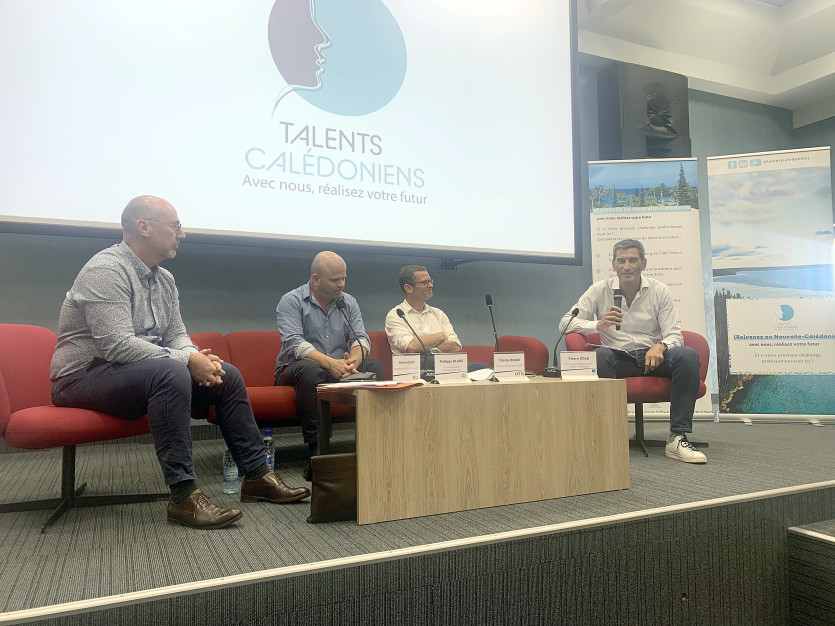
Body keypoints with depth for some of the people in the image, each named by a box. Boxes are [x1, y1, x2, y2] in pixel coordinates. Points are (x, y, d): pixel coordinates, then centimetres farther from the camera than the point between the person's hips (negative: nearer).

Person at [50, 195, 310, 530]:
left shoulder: (164, 279, 9)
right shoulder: (106, 270, -18)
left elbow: (176, 334, 10)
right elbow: (117, 346, -28)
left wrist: (197, 357, -12)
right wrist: (186, 360, -27)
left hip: (146, 373, 9)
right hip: (86, 376, -9)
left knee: (227, 376, -1)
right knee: (170, 373, -36)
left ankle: (256, 476, 4)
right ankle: (183, 496, -32)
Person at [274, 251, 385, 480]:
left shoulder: (348, 302, 10)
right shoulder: (291, 301, -5)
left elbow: (361, 338, 0)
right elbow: (294, 343, -20)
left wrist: (354, 360, -26)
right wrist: (330, 363, -35)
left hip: (338, 368, 5)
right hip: (295, 371, -4)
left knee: (374, 367, -20)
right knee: (310, 369, -38)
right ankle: (316, 452, -37)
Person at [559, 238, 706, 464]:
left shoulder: (660, 291, 4)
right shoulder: (600, 290, 1)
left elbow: (674, 335, -1)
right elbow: (566, 323, -5)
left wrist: (660, 347, -26)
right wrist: (599, 324, -23)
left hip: (652, 357, 2)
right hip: (617, 358, -1)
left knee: (687, 356, -28)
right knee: (599, 356, -35)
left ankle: (677, 438, -24)